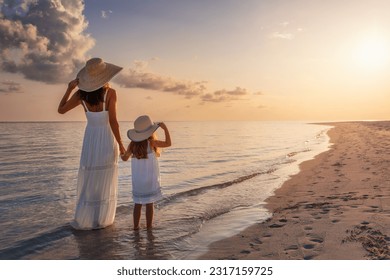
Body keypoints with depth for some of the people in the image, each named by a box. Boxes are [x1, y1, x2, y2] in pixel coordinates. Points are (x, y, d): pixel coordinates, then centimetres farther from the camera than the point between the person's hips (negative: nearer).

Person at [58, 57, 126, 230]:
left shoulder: (81, 94, -5)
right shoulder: (110, 93, -16)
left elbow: (61, 110, 7)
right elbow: (113, 122, -17)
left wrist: (69, 88, 12)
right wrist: (120, 144, -7)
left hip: (90, 140, 3)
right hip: (107, 140, -2)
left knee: (87, 181, 13)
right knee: (106, 182, 10)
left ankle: (83, 220, 17)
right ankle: (102, 220, 18)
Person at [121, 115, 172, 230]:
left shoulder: (132, 144, -2)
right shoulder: (151, 142, -14)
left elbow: (125, 158, 11)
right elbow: (168, 143, -16)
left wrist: (121, 154, 33)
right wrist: (165, 129, -8)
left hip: (137, 180, 4)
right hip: (150, 179, -4)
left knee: (138, 203, 14)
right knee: (150, 203, 6)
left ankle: (136, 226, 18)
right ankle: (149, 226, 12)